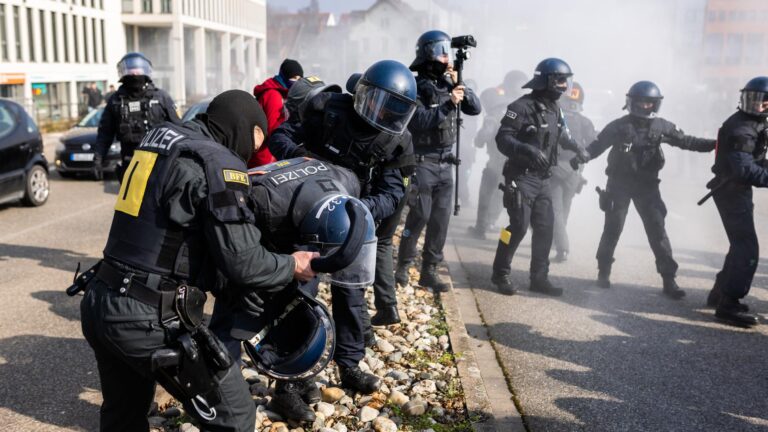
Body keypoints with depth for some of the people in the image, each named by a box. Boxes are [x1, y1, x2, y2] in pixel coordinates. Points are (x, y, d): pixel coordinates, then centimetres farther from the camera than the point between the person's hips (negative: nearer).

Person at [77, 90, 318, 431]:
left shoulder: (160, 137, 12)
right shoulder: (219, 164, -12)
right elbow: (241, 261, -15)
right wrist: (291, 266, 2)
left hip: (99, 302, 9)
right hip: (151, 319, -9)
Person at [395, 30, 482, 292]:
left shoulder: (449, 84, 9)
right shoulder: (416, 87, -9)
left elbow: (475, 109, 4)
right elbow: (418, 122, -21)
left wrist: (459, 86, -8)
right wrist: (448, 105, -27)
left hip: (446, 163, 6)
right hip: (422, 162, -6)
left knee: (441, 219, 6)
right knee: (419, 216, -5)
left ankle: (429, 271, 15)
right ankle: (403, 266, 13)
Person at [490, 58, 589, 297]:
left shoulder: (555, 109, 12)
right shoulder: (522, 107, -14)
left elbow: (562, 136, 28)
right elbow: (502, 139, -21)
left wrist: (577, 147, 12)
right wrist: (528, 150, -33)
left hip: (543, 179, 8)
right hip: (521, 177, -8)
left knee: (545, 228, 6)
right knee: (519, 226, -9)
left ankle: (539, 278, 15)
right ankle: (500, 273, 7)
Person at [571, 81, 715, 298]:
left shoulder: (662, 127, 1)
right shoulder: (619, 126, -6)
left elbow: (686, 141, 6)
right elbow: (598, 144, -7)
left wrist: (714, 144, -3)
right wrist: (582, 156, -25)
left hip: (647, 185, 2)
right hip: (619, 184, -2)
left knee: (657, 230, -3)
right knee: (613, 228, 4)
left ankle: (669, 279, 1)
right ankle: (603, 272, 22)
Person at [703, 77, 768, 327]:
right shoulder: (740, 129, -19)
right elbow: (746, 171, -27)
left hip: (738, 190, 10)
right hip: (731, 191, -10)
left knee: (742, 246, 18)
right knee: (747, 249, -12)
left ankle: (720, 294, 28)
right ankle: (728, 305, -9)